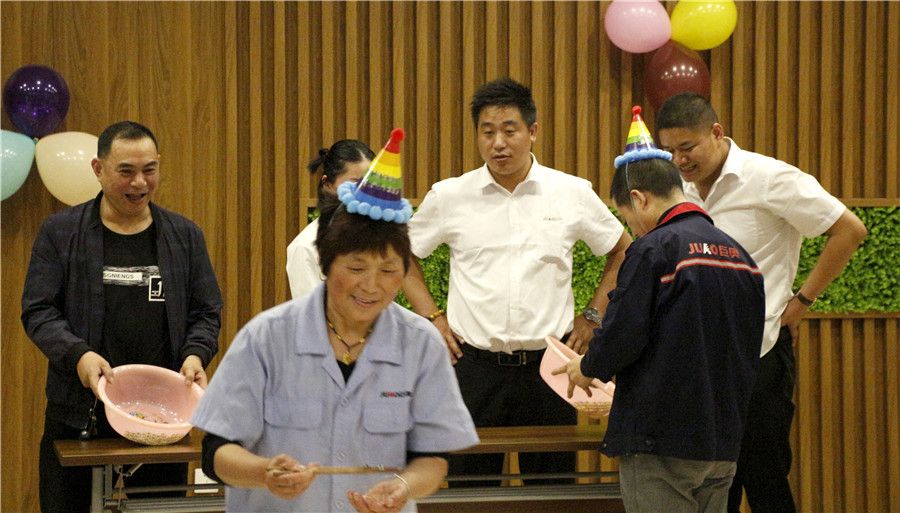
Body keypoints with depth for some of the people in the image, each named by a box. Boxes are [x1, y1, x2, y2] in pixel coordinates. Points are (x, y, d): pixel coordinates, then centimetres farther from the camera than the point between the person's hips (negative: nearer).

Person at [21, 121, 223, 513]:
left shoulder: (184, 236, 12)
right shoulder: (60, 232, 5)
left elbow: (206, 313, 13)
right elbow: (37, 311, 0)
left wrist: (196, 353, -9)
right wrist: (78, 355, -17)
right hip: (79, 414, -1)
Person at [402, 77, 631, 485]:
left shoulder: (572, 194, 2)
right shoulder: (449, 197, 1)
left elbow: (622, 251, 15)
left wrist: (593, 316, 8)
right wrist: (432, 318, 5)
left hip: (547, 364, 0)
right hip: (476, 365, 0)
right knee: (469, 487, 3)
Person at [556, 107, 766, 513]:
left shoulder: (654, 249, -12)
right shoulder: (739, 254, 11)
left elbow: (620, 338, -15)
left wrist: (586, 368, 5)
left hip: (660, 442, -7)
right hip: (724, 443, 7)